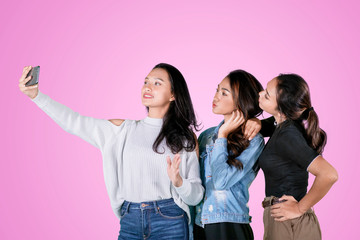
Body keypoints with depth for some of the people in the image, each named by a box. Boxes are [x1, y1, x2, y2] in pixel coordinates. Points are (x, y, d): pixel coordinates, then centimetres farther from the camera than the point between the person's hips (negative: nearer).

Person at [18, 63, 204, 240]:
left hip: (169, 224, -2)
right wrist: (35, 95, -5)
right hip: (130, 223, 2)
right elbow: (74, 122, 2)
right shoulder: (124, 130, 7)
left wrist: (178, 182, -18)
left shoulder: (186, 138, 2)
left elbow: (196, 197, 2)